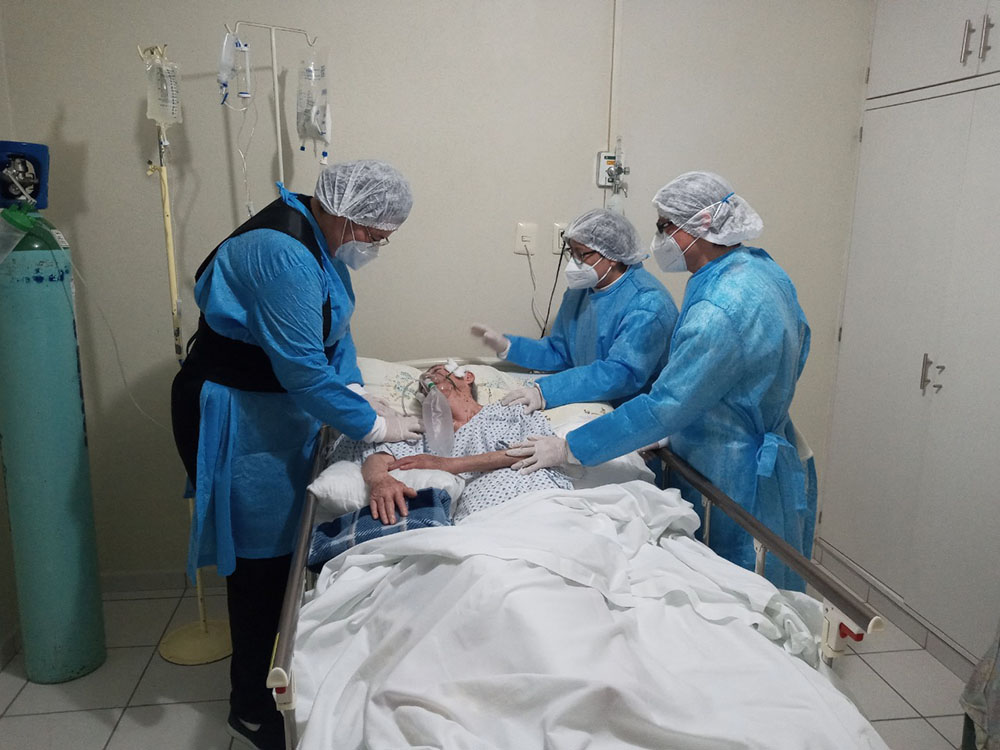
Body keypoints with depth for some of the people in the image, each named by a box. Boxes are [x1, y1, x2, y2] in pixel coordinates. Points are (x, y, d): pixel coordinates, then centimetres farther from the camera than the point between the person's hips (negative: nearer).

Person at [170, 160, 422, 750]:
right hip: (241, 419, -10)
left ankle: (276, 674, 36)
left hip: (284, 408, 10)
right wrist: (374, 424, -18)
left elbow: (334, 332, 12)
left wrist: (357, 393, -1)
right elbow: (303, 370, -28)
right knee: (263, 559, 0)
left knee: (287, 545, 17)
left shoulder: (320, 242, 6)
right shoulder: (282, 255, -27)